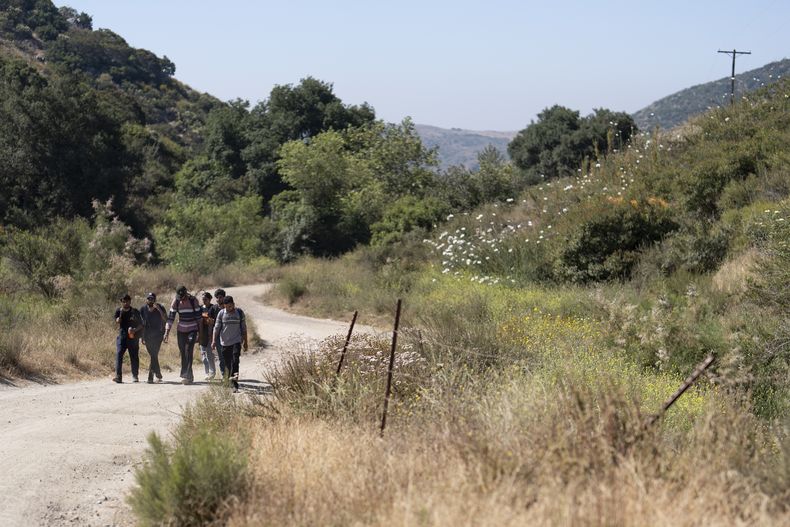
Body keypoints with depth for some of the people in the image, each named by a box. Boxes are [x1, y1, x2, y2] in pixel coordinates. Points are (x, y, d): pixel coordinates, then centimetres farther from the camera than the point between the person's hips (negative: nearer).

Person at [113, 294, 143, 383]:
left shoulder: (135, 312, 3)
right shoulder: (118, 311, 6)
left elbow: (141, 325, 5)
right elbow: (117, 322, -5)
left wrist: (135, 329, -14)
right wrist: (121, 313, -18)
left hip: (133, 337, 0)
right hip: (122, 336, 0)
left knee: (134, 356, 4)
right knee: (118, 354, -15)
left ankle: (135, 376, 16)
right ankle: (118, 376, -20)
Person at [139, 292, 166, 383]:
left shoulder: (160, 307, -5)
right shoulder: (143, 309, 3)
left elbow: (165, 320, -16)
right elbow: (141, 324, 9)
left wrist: (159, 309, -26)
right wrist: (142, 337, 8)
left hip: (157, 335, -3)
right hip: (147, 336, 3)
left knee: (154, 355, -13)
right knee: (153, 356, 7)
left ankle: (151, 377, -10)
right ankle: (159, 376, 18)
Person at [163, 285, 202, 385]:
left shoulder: (193, 301, -10)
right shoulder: (176, 302, -3)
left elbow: (198, 317, -3)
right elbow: (171, 317, -2)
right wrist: (167, 332, -9)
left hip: (192, 330, -4)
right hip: (181, 330, 4)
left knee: (189, 351, -16)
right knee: (183, 353, 5)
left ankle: (187, 376, -20)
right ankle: (189, 376, 15)